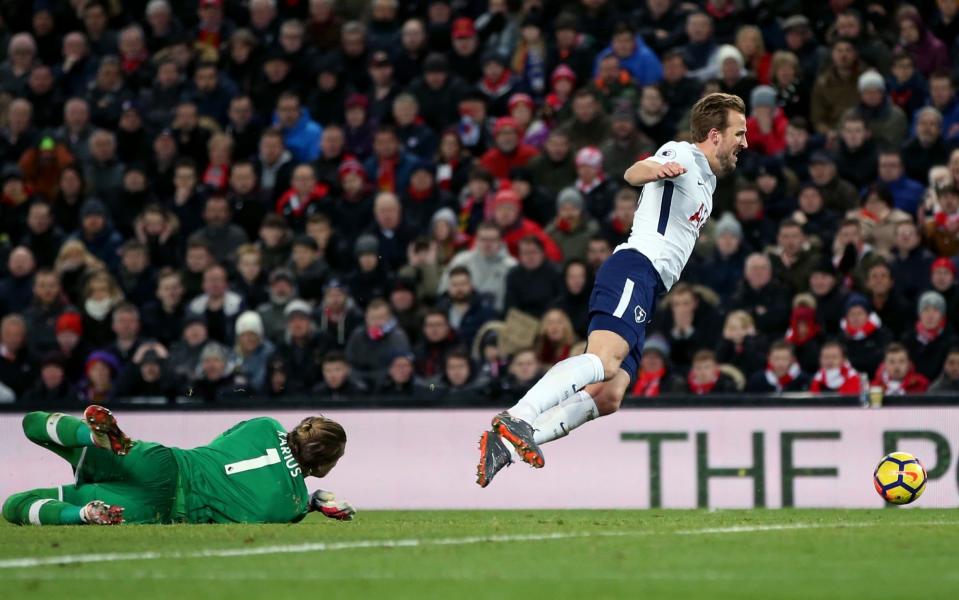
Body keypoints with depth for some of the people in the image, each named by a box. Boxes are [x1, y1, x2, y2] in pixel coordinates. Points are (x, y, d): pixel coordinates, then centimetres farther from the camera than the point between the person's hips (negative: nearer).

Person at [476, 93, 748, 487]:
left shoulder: (707, 179, 29)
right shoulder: (682, 155, -1)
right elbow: (634, 172, -25)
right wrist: (655, 170, -45)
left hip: (646, 291, 9)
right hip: (635, 271, -9)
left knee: (609, 396, -5)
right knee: (604, 360, -32)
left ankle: (505, 445, -12)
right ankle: (516, 420, -45)